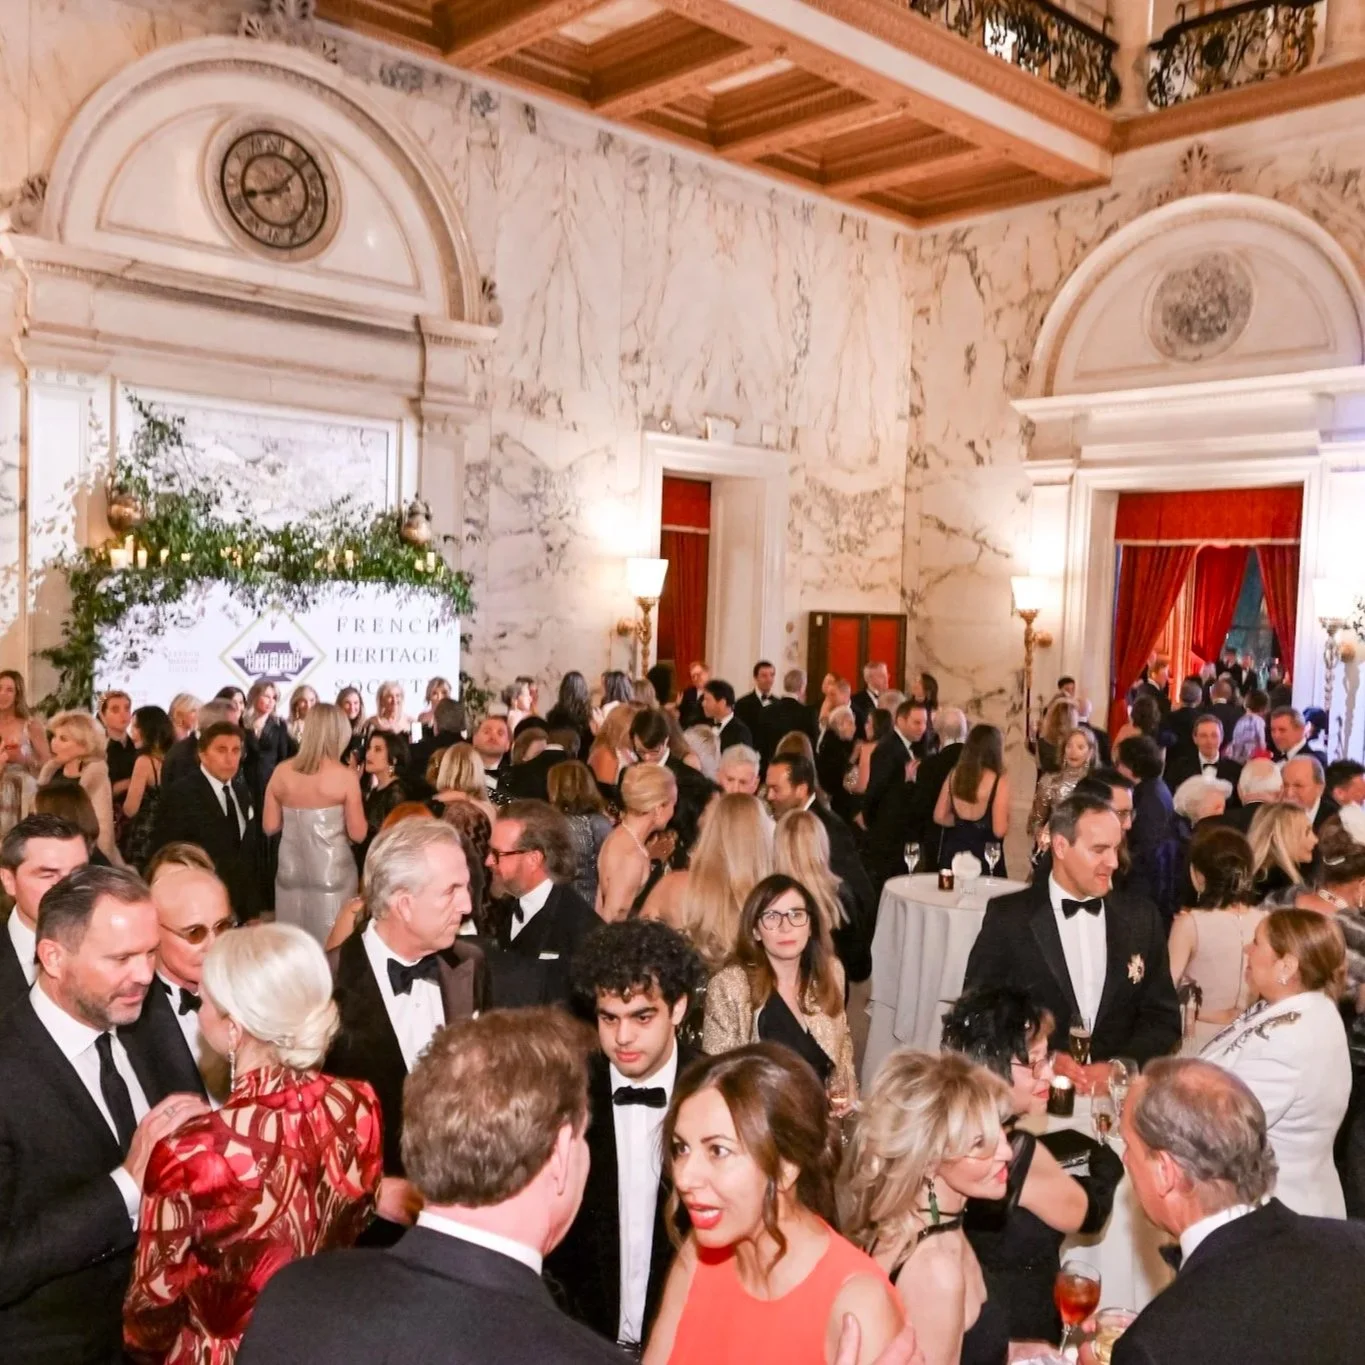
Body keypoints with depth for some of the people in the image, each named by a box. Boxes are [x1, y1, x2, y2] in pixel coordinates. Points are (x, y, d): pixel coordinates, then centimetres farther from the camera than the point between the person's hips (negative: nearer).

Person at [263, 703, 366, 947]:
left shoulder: (281, 772, 0)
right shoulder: (345, 776, -12)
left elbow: (270, 826, 5)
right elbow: (358, 834, -9)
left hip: (290, 871, 4)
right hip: (331, 873, -4)